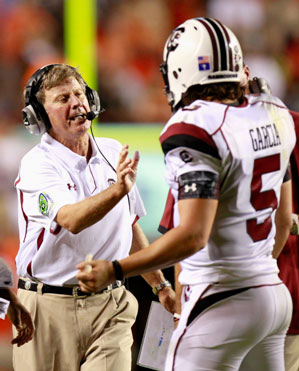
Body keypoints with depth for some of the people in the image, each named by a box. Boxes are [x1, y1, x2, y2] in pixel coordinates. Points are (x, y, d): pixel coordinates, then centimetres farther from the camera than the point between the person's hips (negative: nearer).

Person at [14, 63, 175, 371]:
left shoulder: (113, 153, 10)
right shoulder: (37, 166, -9)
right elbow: (71, 220, -28)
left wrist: (159, 283, 23)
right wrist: (117, 190, -42)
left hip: (110, 306, 4)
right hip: (50, 308, -4)